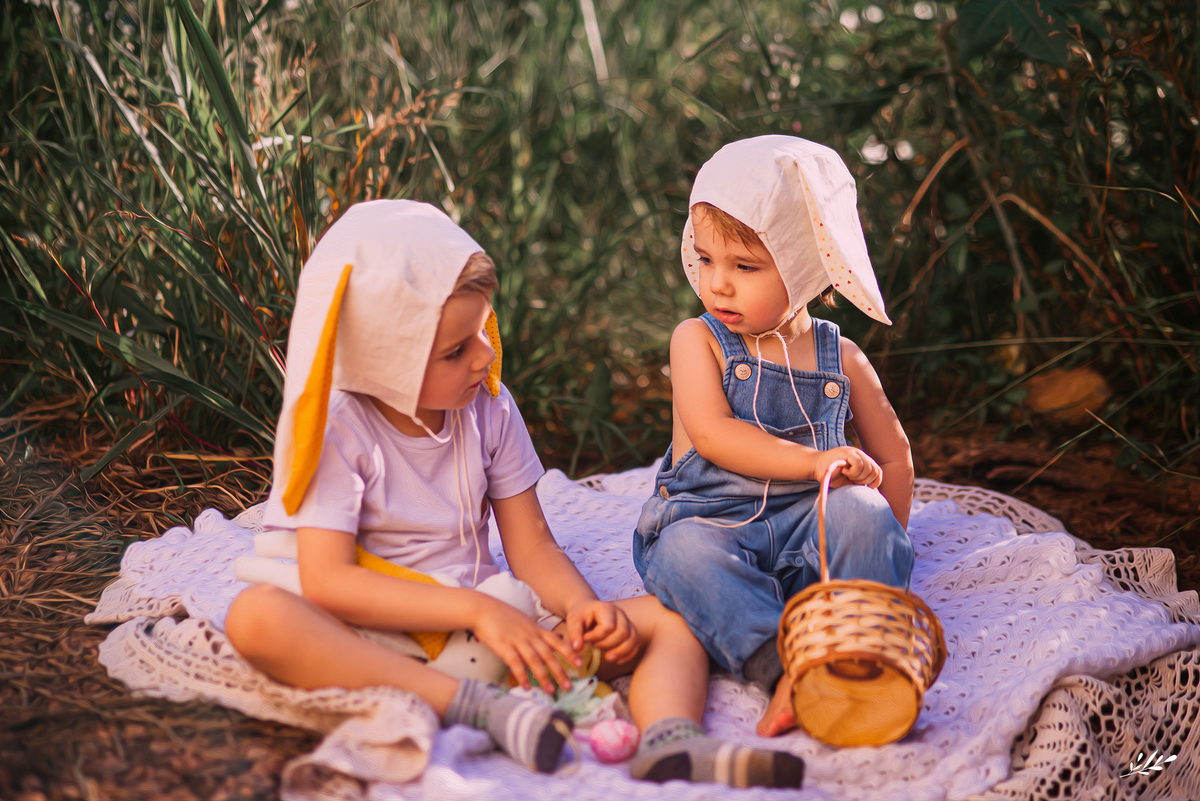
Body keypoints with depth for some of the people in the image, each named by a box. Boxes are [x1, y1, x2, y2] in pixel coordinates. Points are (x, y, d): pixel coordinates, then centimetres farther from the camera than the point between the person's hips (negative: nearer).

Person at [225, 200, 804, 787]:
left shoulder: (489, 410, 5)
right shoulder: (338, 428, -8)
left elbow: (532, 547, 6)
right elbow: (327, 581, -18)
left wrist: (583, 605, -17)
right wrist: (476, 611, -26)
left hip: (492, 625, 4)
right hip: (383, 643, -4)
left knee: (667, 618, -11)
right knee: (258, 613, -34)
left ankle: (667, 741, -44)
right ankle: (475, 706, -41)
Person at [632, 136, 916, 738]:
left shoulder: (842, 359, 9)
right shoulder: (698, 340, 2)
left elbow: (892, 457, 20)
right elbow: (712, 434, -14)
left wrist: (880, 546, 10)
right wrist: (814, 461, -22)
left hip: (809, 529, 2)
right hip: (710, 523, -1)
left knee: (859, 510, -29)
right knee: (684, 552, -34)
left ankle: (860, 653, -34)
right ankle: (781, 667, -45)